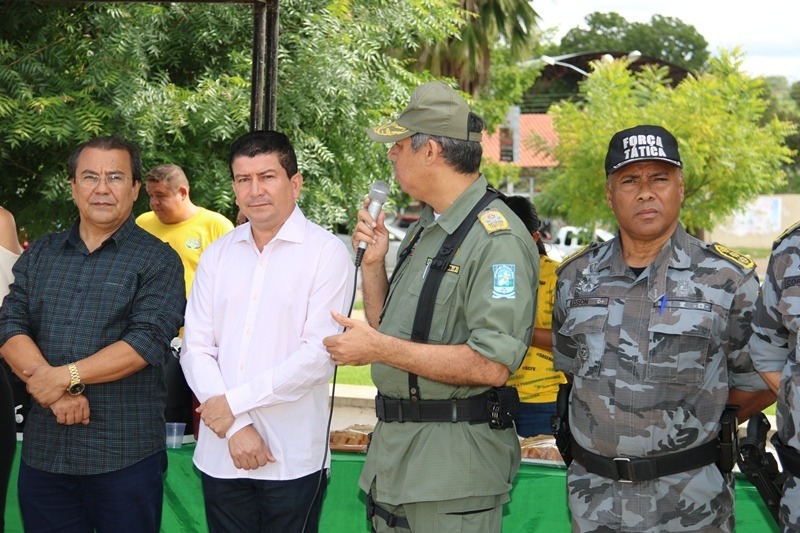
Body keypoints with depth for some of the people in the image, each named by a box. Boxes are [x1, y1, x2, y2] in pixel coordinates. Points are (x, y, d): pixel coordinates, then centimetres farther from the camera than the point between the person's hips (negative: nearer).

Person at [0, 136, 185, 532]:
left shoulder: (158, 261, -2)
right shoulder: (39, 255, 12)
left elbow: (147, 341, -13)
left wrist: (64, 376, -16)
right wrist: (54, 391, -14)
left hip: (124, 455, -4)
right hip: (42, 451, 4)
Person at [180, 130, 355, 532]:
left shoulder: (326, 252, -5)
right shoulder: (217, 255, 10)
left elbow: (319, 354, -12)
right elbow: (196, 349, 4)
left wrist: (234, 402, -10)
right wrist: (235, 427, -8)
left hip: (293, 460, -4)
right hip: (221, 456, 4)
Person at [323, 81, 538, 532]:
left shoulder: (496, 238, -16)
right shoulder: (425, 230, 15)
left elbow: (492, 365, -24)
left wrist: (380, 349, -22)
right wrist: (373, 263, 3)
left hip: (454, 463, -9)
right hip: (395, 451, 9)